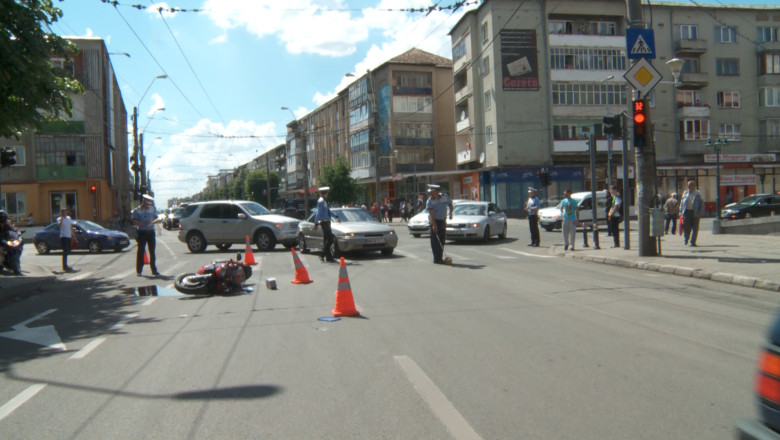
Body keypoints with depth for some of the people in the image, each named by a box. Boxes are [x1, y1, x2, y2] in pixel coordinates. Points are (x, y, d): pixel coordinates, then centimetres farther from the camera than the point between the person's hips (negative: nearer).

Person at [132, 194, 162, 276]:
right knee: (140, 251, -1)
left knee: (152, 251, 5)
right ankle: (139, 271, 5)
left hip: (151, 232, 3)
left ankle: (154, 270, 11)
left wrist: (154, 221, -9)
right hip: (142, 232, -3)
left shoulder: (152, 209, 11)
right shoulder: (136, 210, -1)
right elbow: (135, 222, -9)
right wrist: (144, 223, -23)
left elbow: (157, 219, 14)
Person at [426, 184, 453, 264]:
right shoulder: (430, 201, -13)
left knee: (442, 240, 7)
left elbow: (450, 204, 19)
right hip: (434, 222, -4)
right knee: (435, 241, -7)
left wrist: (450, 214, 19)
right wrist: (434, 224, -30)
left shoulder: (445, 198, -3)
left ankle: (440, 257, 15)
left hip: (443, 221, 4)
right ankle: (436, 258, -4)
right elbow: (431, 213, -22)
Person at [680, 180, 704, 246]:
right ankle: (686, 240, 21)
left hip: (695, 213, -1)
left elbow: (701, 203, 4)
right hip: (686, 212, 1)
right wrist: (681, 211, 8)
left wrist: (701, 212, -6)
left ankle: (693, 241, 8)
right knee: (686, 227, -1)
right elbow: (681, 203, 15)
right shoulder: (685, 193, 12)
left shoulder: (698, 194, 5)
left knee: (695, 228, 0)